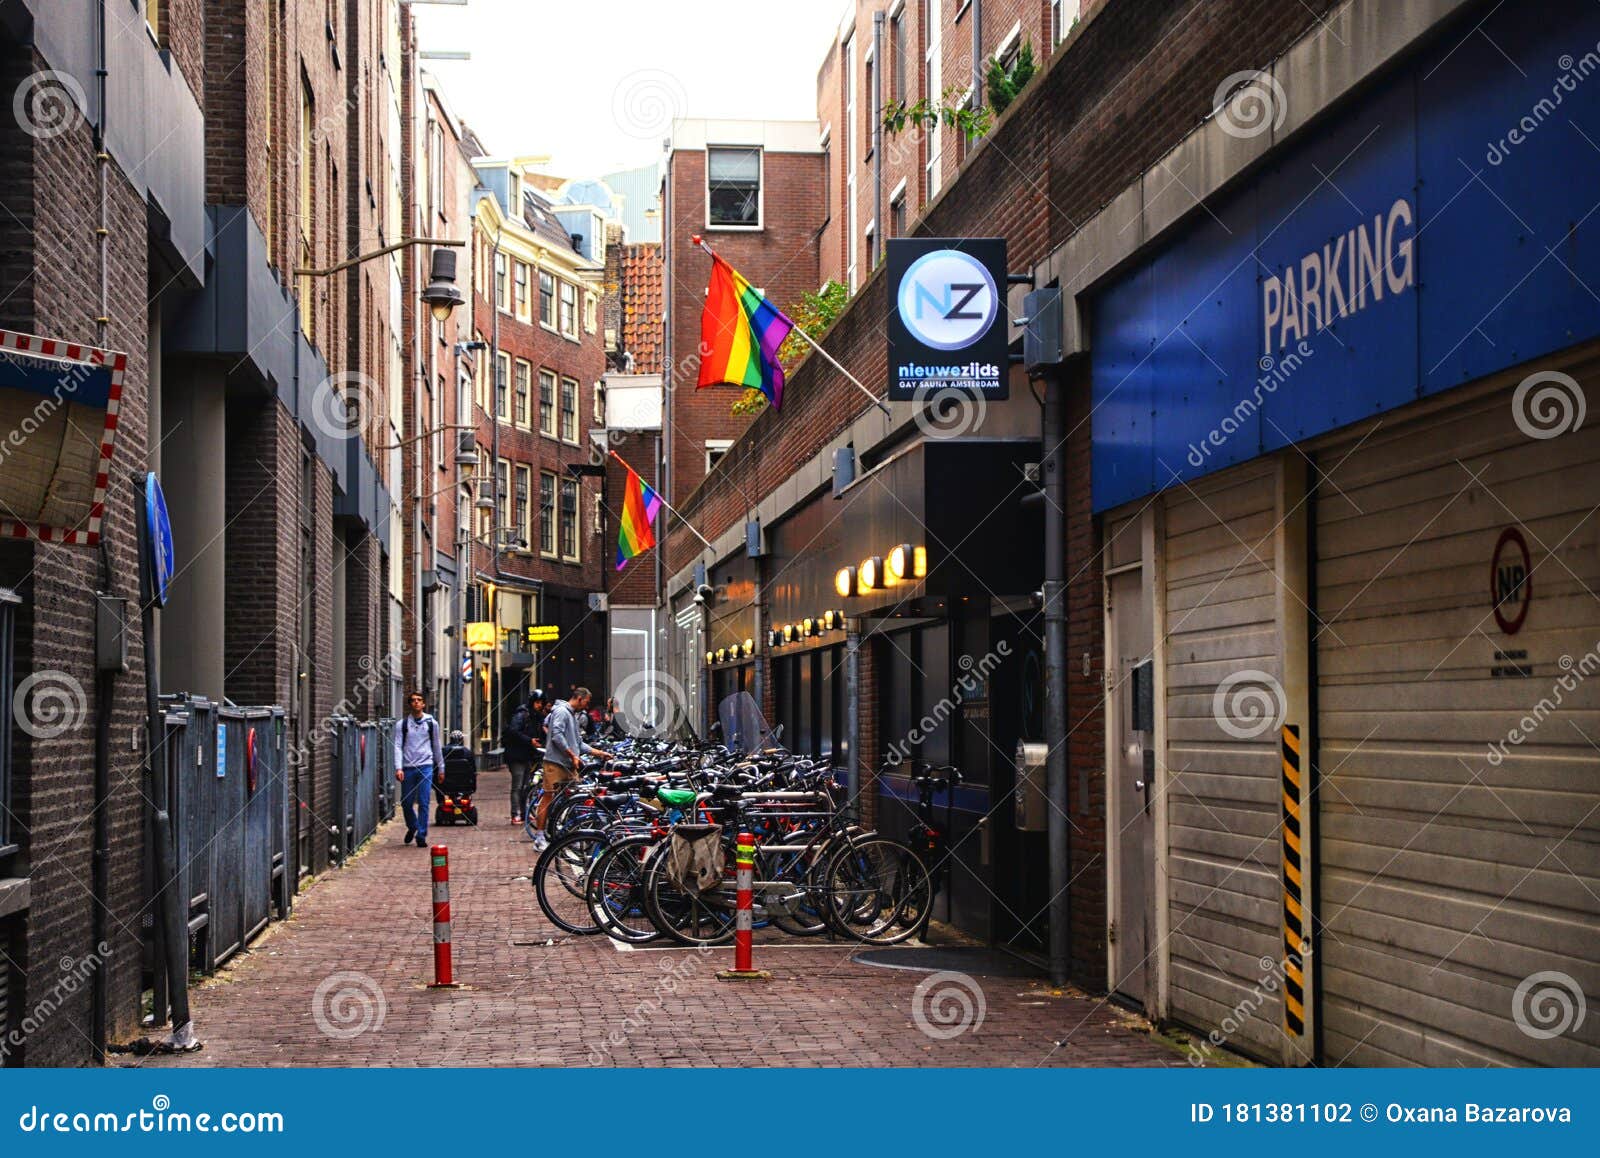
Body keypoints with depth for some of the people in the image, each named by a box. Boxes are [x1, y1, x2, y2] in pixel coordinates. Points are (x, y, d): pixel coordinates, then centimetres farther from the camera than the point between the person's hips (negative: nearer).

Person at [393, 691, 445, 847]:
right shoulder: (402, 724, 5)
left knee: (423, 803, -7)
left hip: (426, 766, -1)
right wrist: (398, 768, -13)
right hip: (408, 768, 1)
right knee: (406, 803, 7)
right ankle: (412, 827, 34)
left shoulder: (431, 723, 8)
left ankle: (421, 836, -1)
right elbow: (398, 746, -1)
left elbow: (437, 747, 14)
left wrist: (441, 769, 15)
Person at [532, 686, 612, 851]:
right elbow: (557, 736, -20)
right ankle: (539, 838, -6)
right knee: (549, 797, -8)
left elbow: (578, 743, 25)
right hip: (556, 763, -10)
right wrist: (572, 755, -16)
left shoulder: (572, 715, 23)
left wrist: (599, 752, 20)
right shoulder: (561, 711, -8)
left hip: (569, 765, 10)